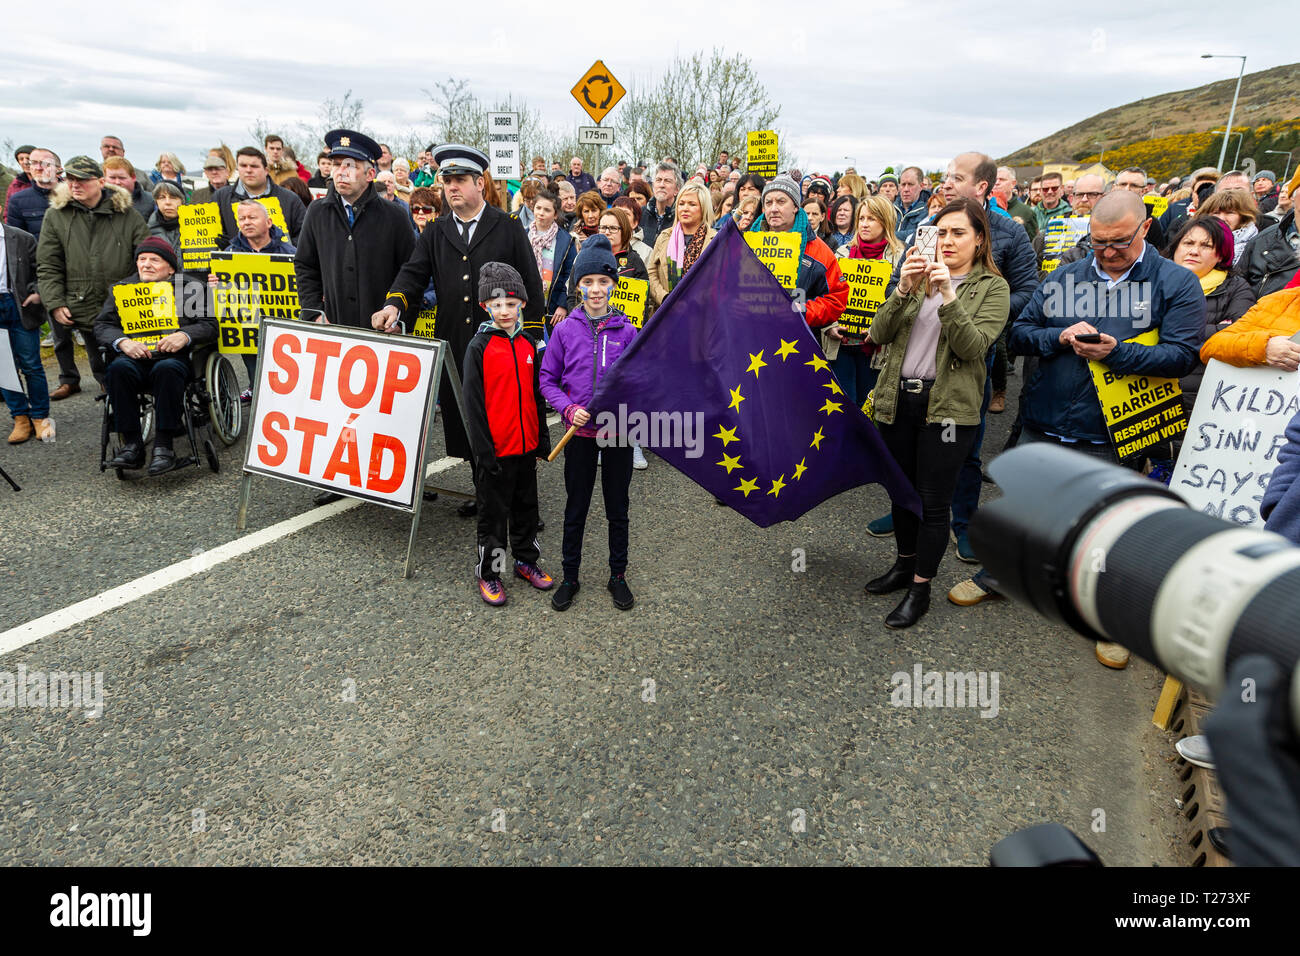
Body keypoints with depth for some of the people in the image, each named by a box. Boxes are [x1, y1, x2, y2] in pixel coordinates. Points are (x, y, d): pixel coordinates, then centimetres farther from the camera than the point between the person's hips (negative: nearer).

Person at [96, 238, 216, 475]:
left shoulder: (191, 286, 13)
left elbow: (209, 325, 4)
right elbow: (102, 325, 12)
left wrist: (185, 336, -17)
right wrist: (122, 342, -11)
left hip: (174, 356, -2)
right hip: (135, 357, 3)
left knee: (167, 368, -36)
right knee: (118, 368, -31)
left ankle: (163, 446, -31)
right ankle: (131, 444, -25)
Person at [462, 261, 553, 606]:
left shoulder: (528, 344, 6)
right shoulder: (479, 347, -10)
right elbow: (473, 403, -11)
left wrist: (543, 437, 11)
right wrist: (483, 451, -14)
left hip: (527, 446, 5)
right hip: (497, 448, -5)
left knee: (526, 505, 18)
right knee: (493, 512, 6)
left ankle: (526, 560, 34)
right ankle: (488, 574, 19)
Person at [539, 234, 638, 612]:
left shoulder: (625, 330, -2)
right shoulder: (566, 329, -2)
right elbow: (548, 379, 2)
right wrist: (569, 410, -13)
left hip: (619, 430, 0)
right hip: (580, 432, 0)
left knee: (618, 509, 12)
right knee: (576, 507, 11)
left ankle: (618, 576, 28)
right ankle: (570, 577, 27)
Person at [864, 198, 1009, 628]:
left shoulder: (992, 287, 0)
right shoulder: (920, 275, 12)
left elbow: (973, 347, -15)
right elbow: (879, 334, 0)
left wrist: (949, 296, -25)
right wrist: (903, 291, -15)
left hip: (947, 406, -4)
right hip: (898, 398, 5)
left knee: (934, 500, 1)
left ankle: (920, 588, 13)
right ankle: (904, 565, 35)